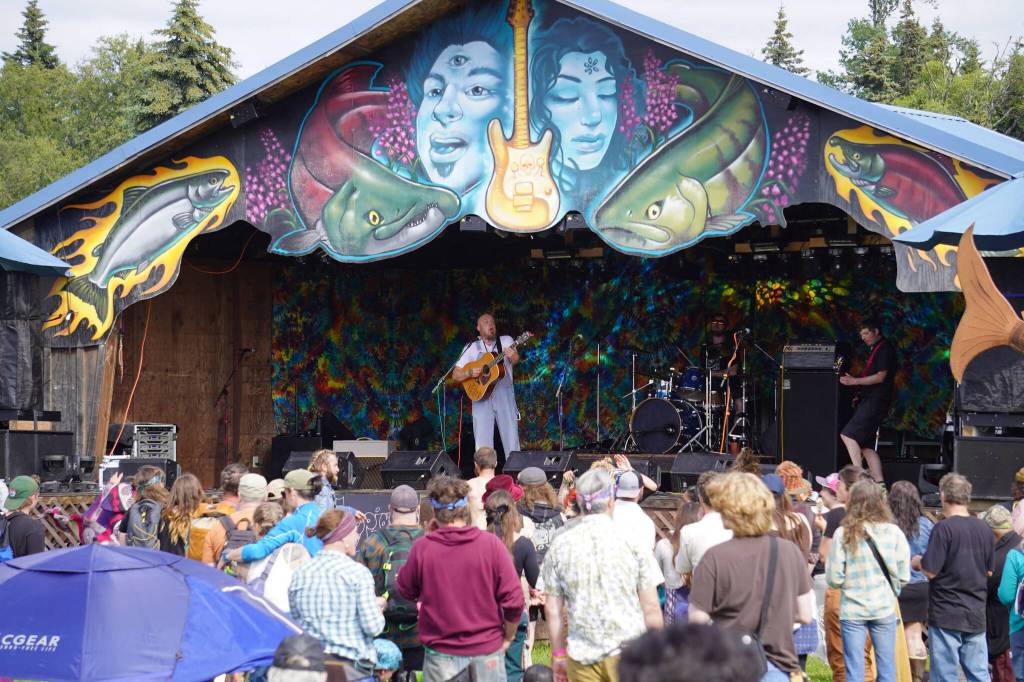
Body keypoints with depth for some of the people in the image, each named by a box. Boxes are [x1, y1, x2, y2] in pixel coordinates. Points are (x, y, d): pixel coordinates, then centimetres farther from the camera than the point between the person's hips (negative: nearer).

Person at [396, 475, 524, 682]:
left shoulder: (422, 547, -9)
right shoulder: (491, 544, -10)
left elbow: (406, 591, 7)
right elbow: (514, 600, -10)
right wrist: (508, 637, 5)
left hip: (440, 652, 0)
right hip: (487, 650, 0)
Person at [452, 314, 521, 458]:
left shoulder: (506, 341, 9)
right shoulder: (472, 348, 10)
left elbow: (515, 361, -9)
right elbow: (455, 375, 9)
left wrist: (513, 356, -33)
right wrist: (470, 373, -11)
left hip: (504, 395, 0)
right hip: (481, 396, 0)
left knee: (512, 440, -5)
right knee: (483, 444, -4)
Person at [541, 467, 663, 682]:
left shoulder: (560, 545, 0)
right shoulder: (633, 540, -6)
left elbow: (552, 609, 3)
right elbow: (651, 608, -5)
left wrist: (558, 654, 13)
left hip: (582, 656, 2)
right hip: (629, 654, -2)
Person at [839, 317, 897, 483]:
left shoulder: (884, 349, -8)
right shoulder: (876, 349, 22)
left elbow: (880, 377, -16)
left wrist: (855, 381, -17)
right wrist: (859, 394, 17)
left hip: (875, 401, -10)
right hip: (869, 401, 10)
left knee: (848, 435, -18)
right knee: (866, 446, 6)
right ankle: (879, 483, 3)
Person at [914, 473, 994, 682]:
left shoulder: (943, 528, -15)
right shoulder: (984, 528, 4)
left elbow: (931, 571, -15)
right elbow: (989, 571, 13)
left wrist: (917, 562, 4)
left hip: (946, 615, -5)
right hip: (976, 615, 5)